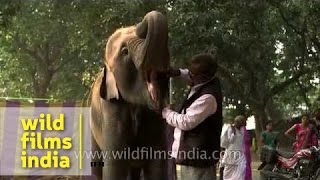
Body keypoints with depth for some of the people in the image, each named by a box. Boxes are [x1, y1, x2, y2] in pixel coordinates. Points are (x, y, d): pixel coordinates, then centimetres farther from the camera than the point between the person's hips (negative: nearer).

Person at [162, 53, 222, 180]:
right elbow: (191, 78, 27)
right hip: (194, 153, 11)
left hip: (198, 155, -11)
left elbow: (186, 122, -24)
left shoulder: (208, 97, -26)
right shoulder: (206, 83, 3)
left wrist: (164, 111, -9)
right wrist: (178, 72, 4)